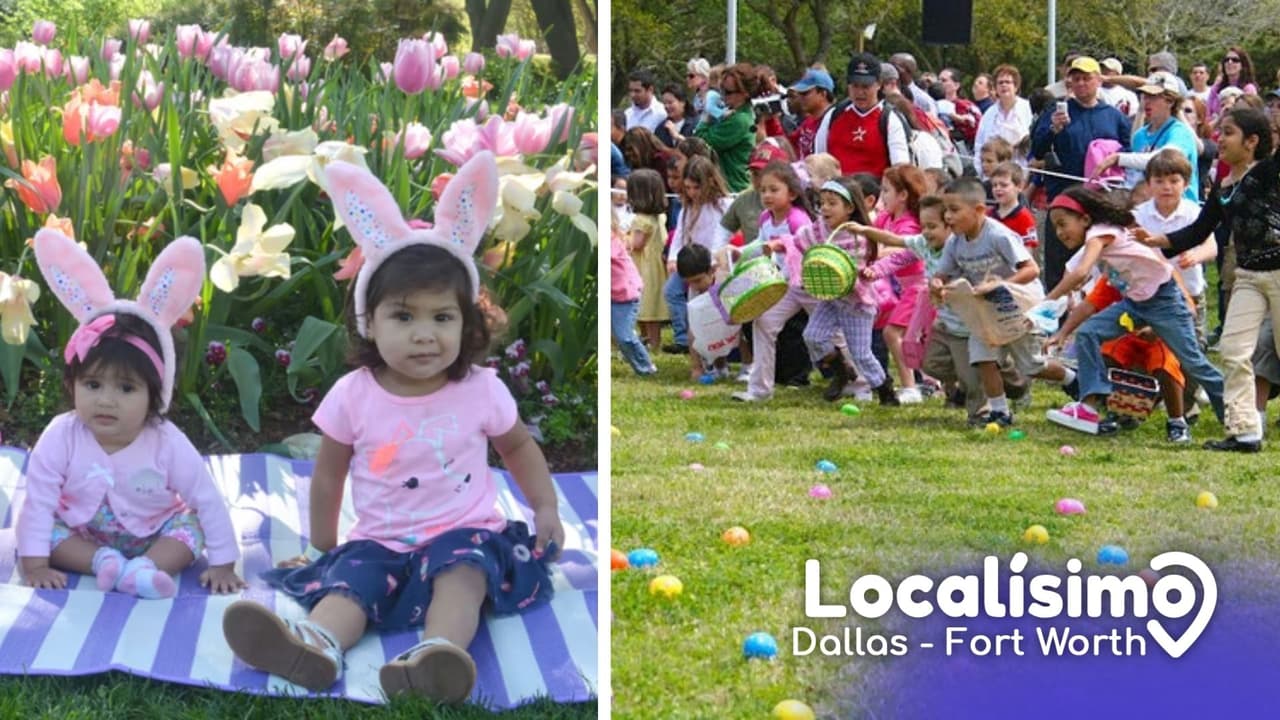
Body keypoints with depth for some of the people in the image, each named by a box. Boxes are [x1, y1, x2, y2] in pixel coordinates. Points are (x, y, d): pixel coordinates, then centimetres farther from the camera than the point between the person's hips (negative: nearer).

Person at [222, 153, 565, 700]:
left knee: (462, 570, -34)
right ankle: (314, 644, -61)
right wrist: (322, 547, 14)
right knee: (350, 579, -29)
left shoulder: (482, 390, -3)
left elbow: (518, 447, 16)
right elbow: (328, 477, 9)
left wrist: (546, 508, 7)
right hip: (379, 539, 1)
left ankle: (439, 654, -63)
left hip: (464, 531, -1)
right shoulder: (352, 395, -4)